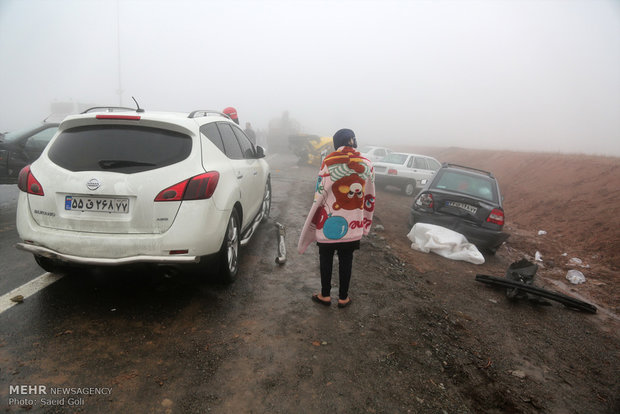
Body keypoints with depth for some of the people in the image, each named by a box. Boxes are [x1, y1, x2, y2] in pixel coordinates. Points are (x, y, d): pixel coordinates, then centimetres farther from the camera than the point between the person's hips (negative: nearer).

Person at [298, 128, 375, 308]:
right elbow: (369, 198, 6)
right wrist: (366, 223, 19)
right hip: (353, 225, 3)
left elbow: (319, 195, -12)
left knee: (326, 258, 14)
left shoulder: (329, 162, -11)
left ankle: (325, 295, 26)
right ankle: (343, 297, 26)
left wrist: (312, 224, -2)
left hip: (329, 222, -2)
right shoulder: (367, 165, -1)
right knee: (346, 260, 14)